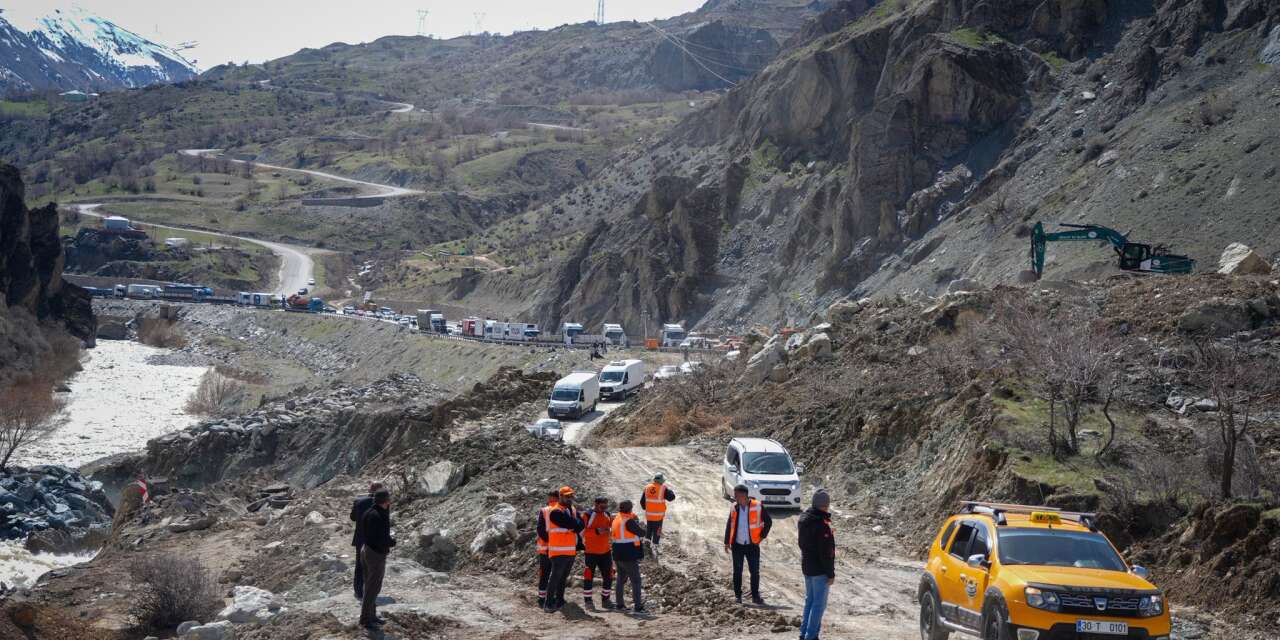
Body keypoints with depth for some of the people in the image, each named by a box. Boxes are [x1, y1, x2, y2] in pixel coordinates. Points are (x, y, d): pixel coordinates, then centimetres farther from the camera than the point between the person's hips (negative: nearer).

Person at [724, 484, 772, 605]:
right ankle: (738, 596, 16)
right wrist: (727, 542, 5)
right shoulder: (734, 508, 0)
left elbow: (768, 522, 2)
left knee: (755, 572, 1)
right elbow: (729, 525, 9)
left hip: (752, 545, -2)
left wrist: (762, 536, -1)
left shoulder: (757, 506, -10)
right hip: (737, 545, 2)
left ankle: (755, 596, 11)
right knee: (737, 572, 7)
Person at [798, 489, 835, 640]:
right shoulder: (822, 524, -23)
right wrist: (831, 574, -15)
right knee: (819, 604, 1)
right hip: (820, 569, -8)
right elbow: (827, 552, -21)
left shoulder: (803, 518, 3)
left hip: (806, 566, 8)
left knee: (809, 600, 19)